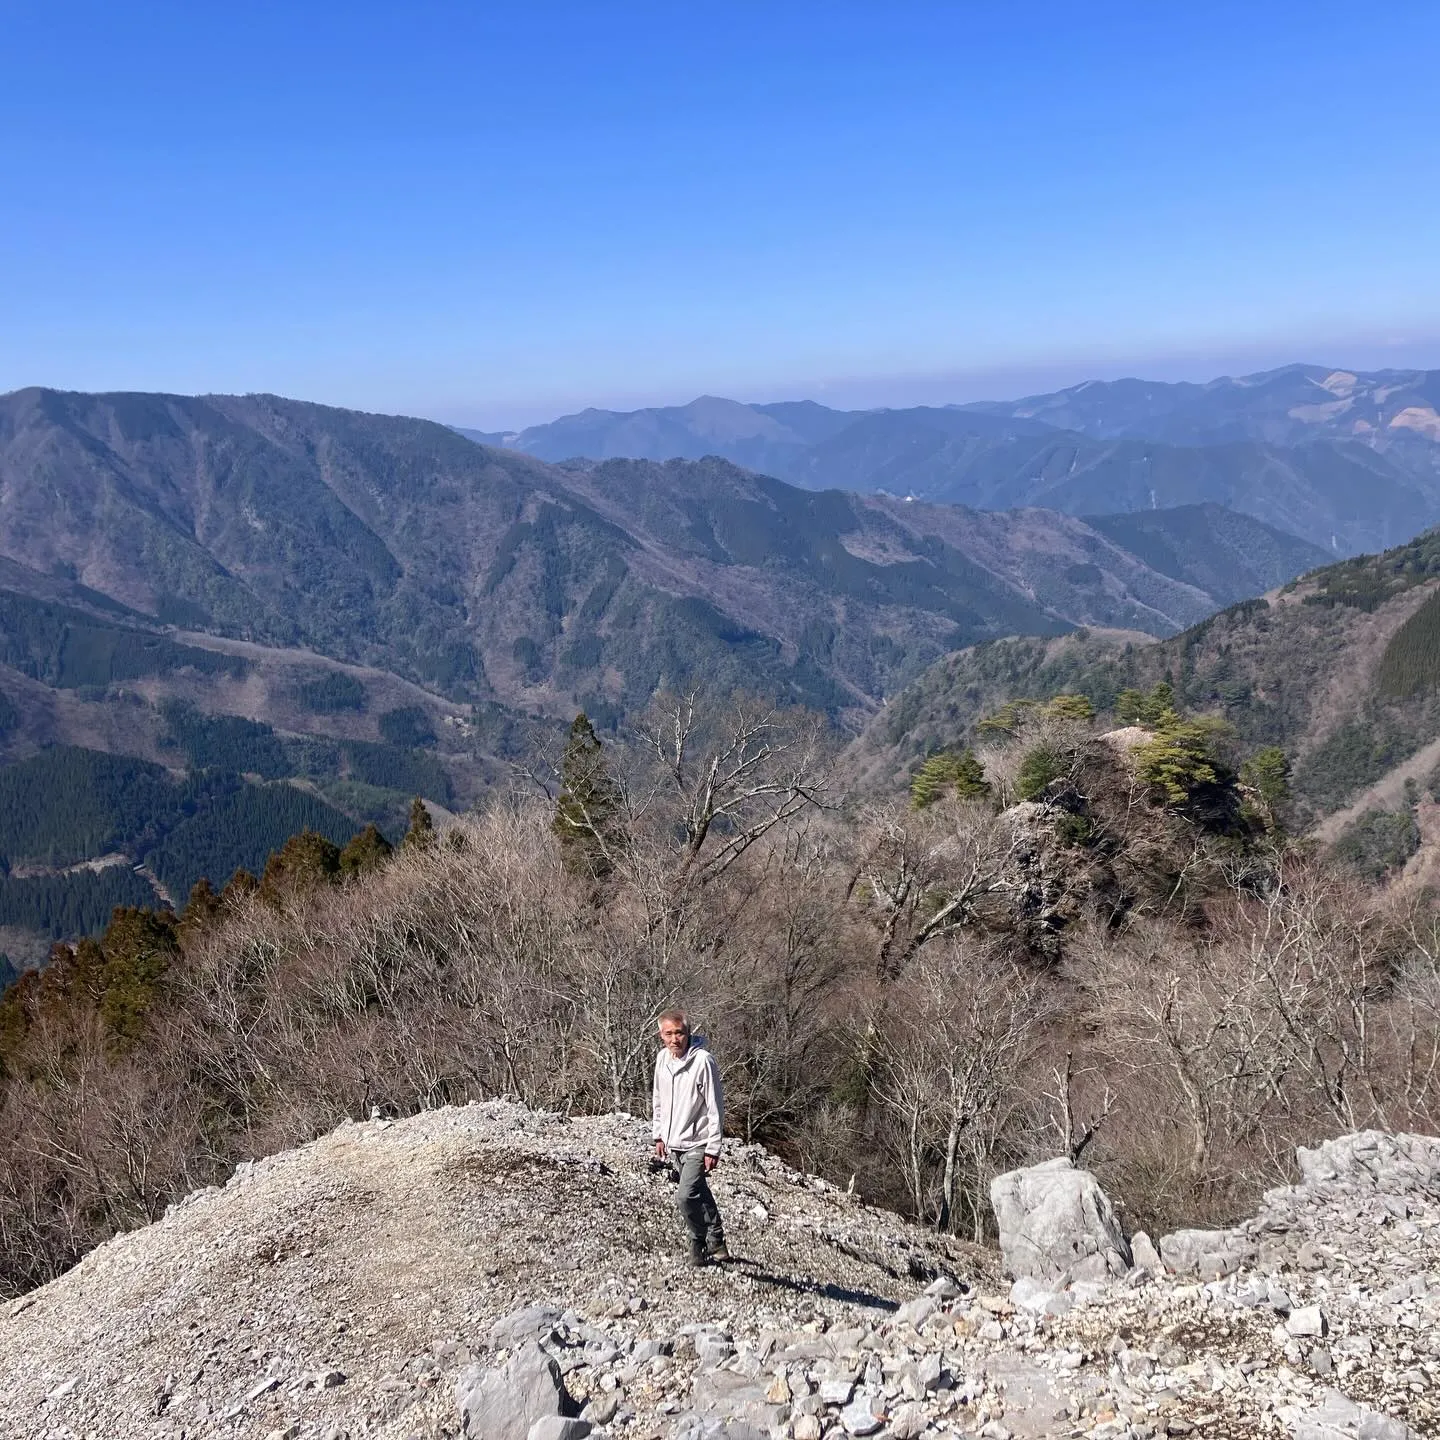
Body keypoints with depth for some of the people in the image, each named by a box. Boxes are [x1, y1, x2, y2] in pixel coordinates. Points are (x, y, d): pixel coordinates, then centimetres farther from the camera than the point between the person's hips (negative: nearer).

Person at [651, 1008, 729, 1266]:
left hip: (697, 1144, -6)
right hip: (673, 1143, 6)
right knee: (700, 1194, 18)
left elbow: (715, 1107, -15)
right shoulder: (662, 1059, 1)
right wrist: (660, 1136, 14)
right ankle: (716, 1239, 36)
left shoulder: (703, 1061, -18)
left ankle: (699, 1242, 8)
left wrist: (713, 1148, -15)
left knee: (686, 1196, -17)